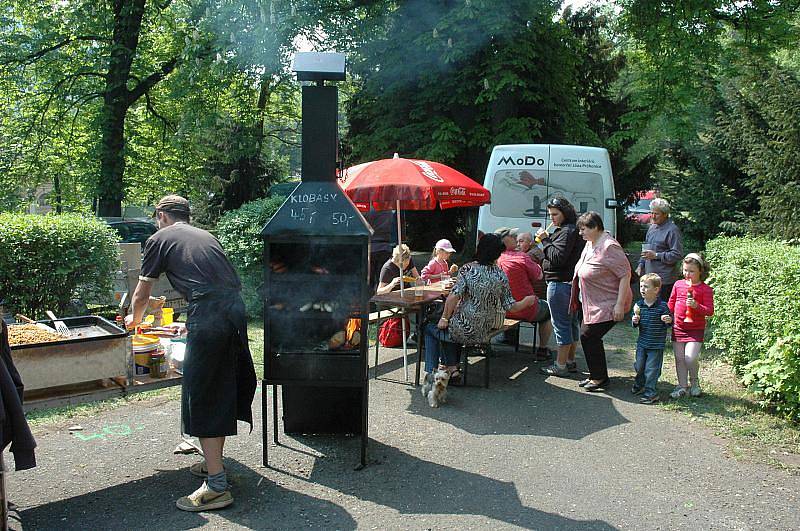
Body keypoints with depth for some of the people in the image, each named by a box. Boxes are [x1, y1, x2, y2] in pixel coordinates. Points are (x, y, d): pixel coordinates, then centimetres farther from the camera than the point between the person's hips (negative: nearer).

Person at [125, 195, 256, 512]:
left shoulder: (159, 239, 12)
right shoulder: (205, 236, 28)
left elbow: (141, 294, 20)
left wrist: (134, 319, 42)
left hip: (208, 313, -7)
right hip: (236, 307, 7)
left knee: (201, 397, -1)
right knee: (223, 387, 18)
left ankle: (217, 486, -1)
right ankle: (214, 461, 33)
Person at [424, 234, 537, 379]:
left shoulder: (468, 269, -13)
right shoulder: (501, 276, -3)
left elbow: (454, 296, -20)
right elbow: (510, 307, -1)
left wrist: (444, 318, -8)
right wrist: (527, 301, 18)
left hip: (464, 329, -5)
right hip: (484, 333, 5)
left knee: (430, 327, 22)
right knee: (451, 324, 33)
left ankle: (451, 366, 19)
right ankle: (451, 366, 29)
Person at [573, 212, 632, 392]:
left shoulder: (609, 247, -21)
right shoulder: (590, 244, 8)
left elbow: (625, 274, -23)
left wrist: (620, 304, -25)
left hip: (609, 305, -9)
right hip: (594, 303, 9)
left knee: (589, 336, -7)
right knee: (589, 336, 12)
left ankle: (600, 378, 8)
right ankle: (597, 375, 26)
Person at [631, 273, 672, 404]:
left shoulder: (662, 306, -12)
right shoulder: (639, 305, 0)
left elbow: (669, 322, -4)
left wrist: (668, 321, -26)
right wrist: (635, 321, -12)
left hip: (656, 344, -5)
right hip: (642, 342, 5)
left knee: (651, 369, -1)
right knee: (639, 366, 16)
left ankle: (650, 393, 11)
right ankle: (639, 385, 41)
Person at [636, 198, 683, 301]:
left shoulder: (672, 230, -12)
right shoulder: (652, 227, 15)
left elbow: (678, 255, -16)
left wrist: (656, 255, -18)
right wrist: (641, 264, 16)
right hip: (649, 277, 8)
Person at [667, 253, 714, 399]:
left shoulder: (705, 289, -7)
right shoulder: (678, 285, 5)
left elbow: (710, 311, -10)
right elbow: (671, 304, 17)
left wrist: (696, 306, -24)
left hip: (696, 329, -4)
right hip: (678, 328, 4)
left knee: (690, 358, -13)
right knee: (679, 358, 7)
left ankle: (694, 382, 13)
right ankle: (682, 386, 20)